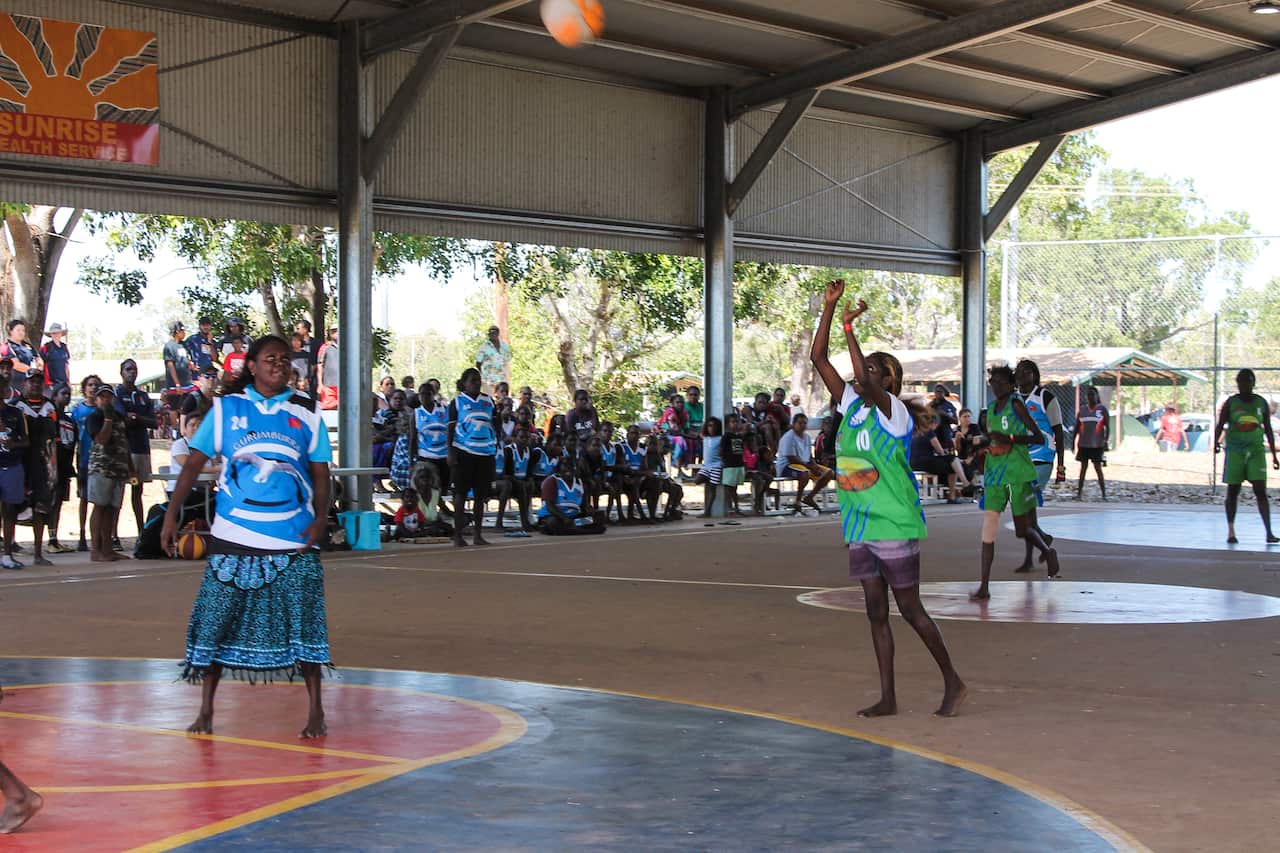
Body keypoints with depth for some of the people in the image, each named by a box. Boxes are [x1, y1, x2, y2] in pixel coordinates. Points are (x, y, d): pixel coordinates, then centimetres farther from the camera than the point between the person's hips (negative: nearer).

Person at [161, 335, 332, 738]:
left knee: (304, 621, -3)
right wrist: (172, 515, -4)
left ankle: (315, 712, 7)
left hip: (294, 539, 0)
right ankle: (206, 710, 14)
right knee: (217, 620, 1)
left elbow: (321, 473, 7)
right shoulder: (226, 408, 5)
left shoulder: (306, 413, 6)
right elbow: (195, 462, 4)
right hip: (233, 538, 0)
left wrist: (320, 519, -8)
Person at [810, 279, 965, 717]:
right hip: (860, 527, 8)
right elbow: (818, 358, 7)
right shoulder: (850, 405, 9)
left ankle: (952, 681, 13)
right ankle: (888, 697, 13)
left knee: (910, 610, -1)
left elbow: (863, 378, -30)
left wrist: (849, 326, -22)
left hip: (895, 526, -7)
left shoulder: (892, 410, -11)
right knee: (876, 612, 8)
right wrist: (829, 307, 0)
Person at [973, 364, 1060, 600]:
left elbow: (1039, 438, -13)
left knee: (1022, 529, 3)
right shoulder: (991, 409, 13)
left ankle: (1048, 552, 35)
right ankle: (984, 586, -5)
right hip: (994, 474, 6)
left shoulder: (1016, 405, -8)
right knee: (988, 528, -4)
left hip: (1018, 474, -6)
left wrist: (1009, 439, -23)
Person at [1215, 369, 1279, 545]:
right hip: (1234, 450, -1)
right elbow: (1220, 426, -2)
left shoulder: (1261, 403, 7)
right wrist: (1216, 443, -22)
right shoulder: (1231, 403, 1)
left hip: (1256, 450, 1)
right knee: (1233, 491, 3)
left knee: (1261, 491, -7)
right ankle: (1231, 531, 11)